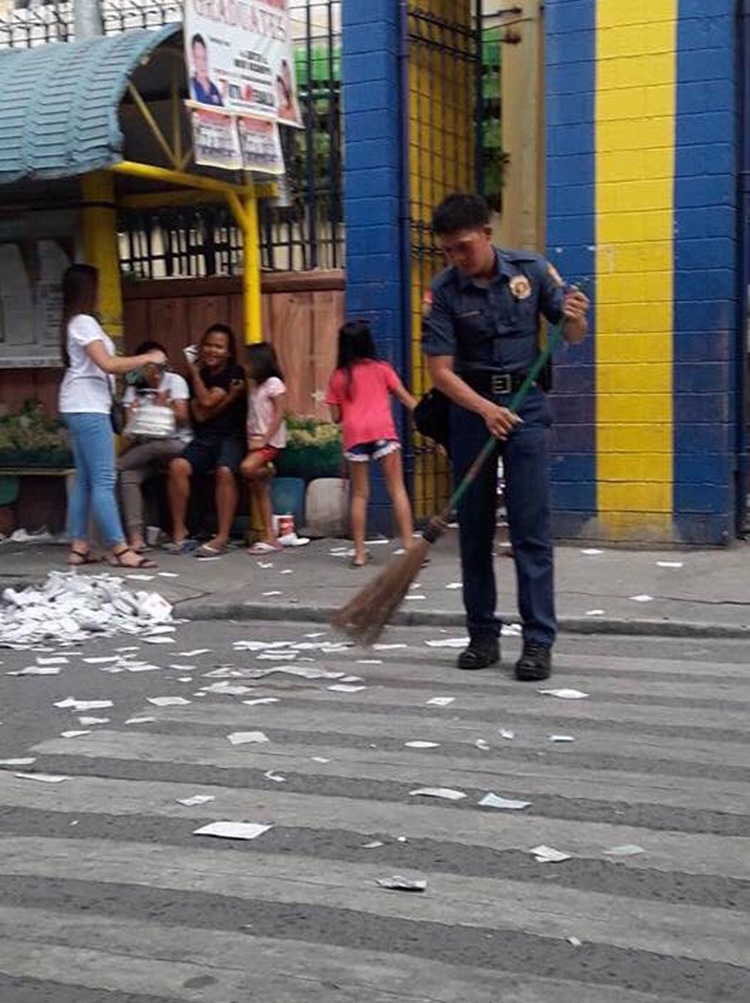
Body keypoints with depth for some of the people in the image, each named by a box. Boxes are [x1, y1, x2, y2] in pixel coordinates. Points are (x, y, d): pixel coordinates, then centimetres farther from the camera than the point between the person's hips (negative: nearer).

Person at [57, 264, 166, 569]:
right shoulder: (84, 322, -13)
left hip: (82, 407, 10)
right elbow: (107, 364, -21)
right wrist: (147, 358, -11)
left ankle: (78, 547, 10)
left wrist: (138, 365, 12)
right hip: (88, 408, -10)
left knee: (85, 479, 9)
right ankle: (119, 550, -11)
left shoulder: (75, 323, 18)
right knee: (103, 480, -10)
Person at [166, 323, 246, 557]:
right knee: (177, 465, -25)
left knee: (225, 471, -34)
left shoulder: (234, 373, 1)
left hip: (231, 437, -4)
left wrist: (195, 373, 2)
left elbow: (207, 402, -12)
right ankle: (179, 531, -16)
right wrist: (229, 398, -10)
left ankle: (222, 537, -29)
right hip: (203, 438, 4)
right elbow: (199, 415, 0)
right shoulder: (198, 375, 13)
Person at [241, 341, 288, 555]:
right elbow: (252, 417, 15)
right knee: (259, 490, 3)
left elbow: (279, 415, -13)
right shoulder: (254, 385, 16)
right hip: (255, 441, 8)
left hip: (271, 441, -8)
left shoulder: (273, 383, -6)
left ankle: (269, 470, 0)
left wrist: (264, 439, -18)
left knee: (247, 468, -32)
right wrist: (251, 439, 2)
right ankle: (270, 537, 5)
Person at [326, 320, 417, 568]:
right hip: (382, 430, -1)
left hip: (353, 435, 1)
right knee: (397, 489, -1)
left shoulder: (338, 377, 12)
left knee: (359, 495, 7)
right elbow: (404, 397, 5)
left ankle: (359, 552, 8)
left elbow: (336, 416, 10)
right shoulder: (381, 368, 10)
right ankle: (409, 545, -7)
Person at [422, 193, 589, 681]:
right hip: (470, 406, 1)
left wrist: (574, 319, -20)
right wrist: (486, 409, -24)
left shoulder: (531, 269, -5)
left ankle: (539, 641, -4)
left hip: (525, 403, -1)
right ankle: (483, 635, 15)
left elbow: (573, 336, 4)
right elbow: (441, 370, -9)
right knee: (474, 528, 5)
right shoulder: (444, 291, -7)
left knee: (531, 527, -6)